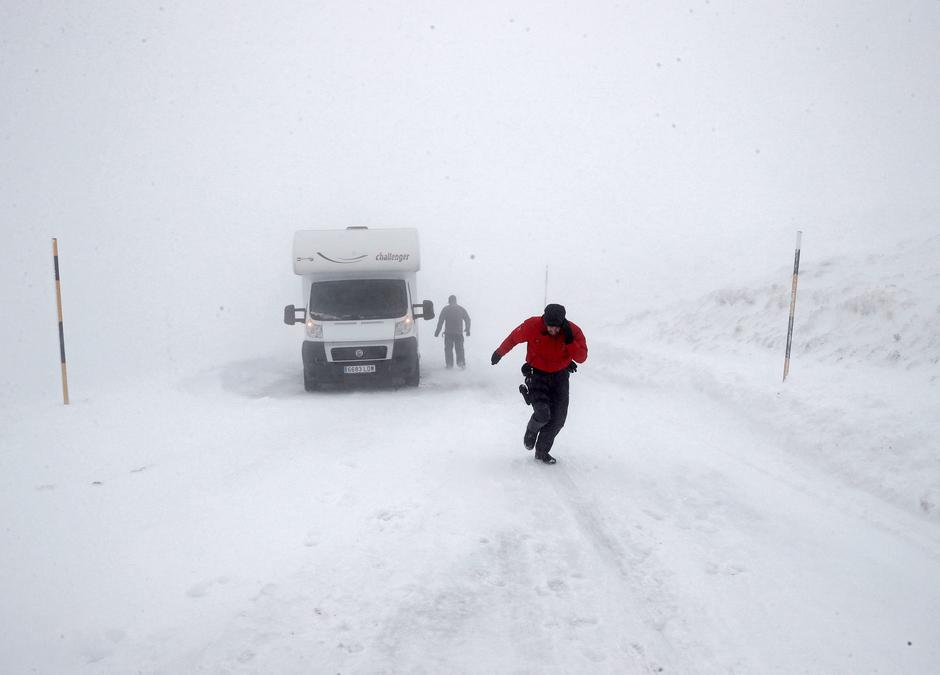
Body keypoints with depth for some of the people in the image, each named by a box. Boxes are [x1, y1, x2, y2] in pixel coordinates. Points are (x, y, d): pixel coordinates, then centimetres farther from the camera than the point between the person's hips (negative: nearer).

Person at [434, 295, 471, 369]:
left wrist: (437, 331, -2)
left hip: (448, 333, -2)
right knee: (460, 348, 9)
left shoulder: (446, 309, -2)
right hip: (459, 332, 2)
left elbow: (440, 321, -6)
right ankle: (461, 362, -5)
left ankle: (449, 364, 4)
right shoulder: (461, 309, 8)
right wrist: (468, 330, 19)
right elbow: (468, 320, 9)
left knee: (448, 348, 7)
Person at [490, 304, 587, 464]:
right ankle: (531, 431, 16)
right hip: (537, 374, -2)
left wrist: (569, 340, -34)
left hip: (560, 376, 3)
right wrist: (499, 353, 11)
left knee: (558, 420, 2)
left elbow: (581, 358, -20)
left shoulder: (574, 331, -18)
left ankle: (542, 451, 26)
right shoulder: (532, 326, -21)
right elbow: (514, 338, -3)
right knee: (543, 413, -21)